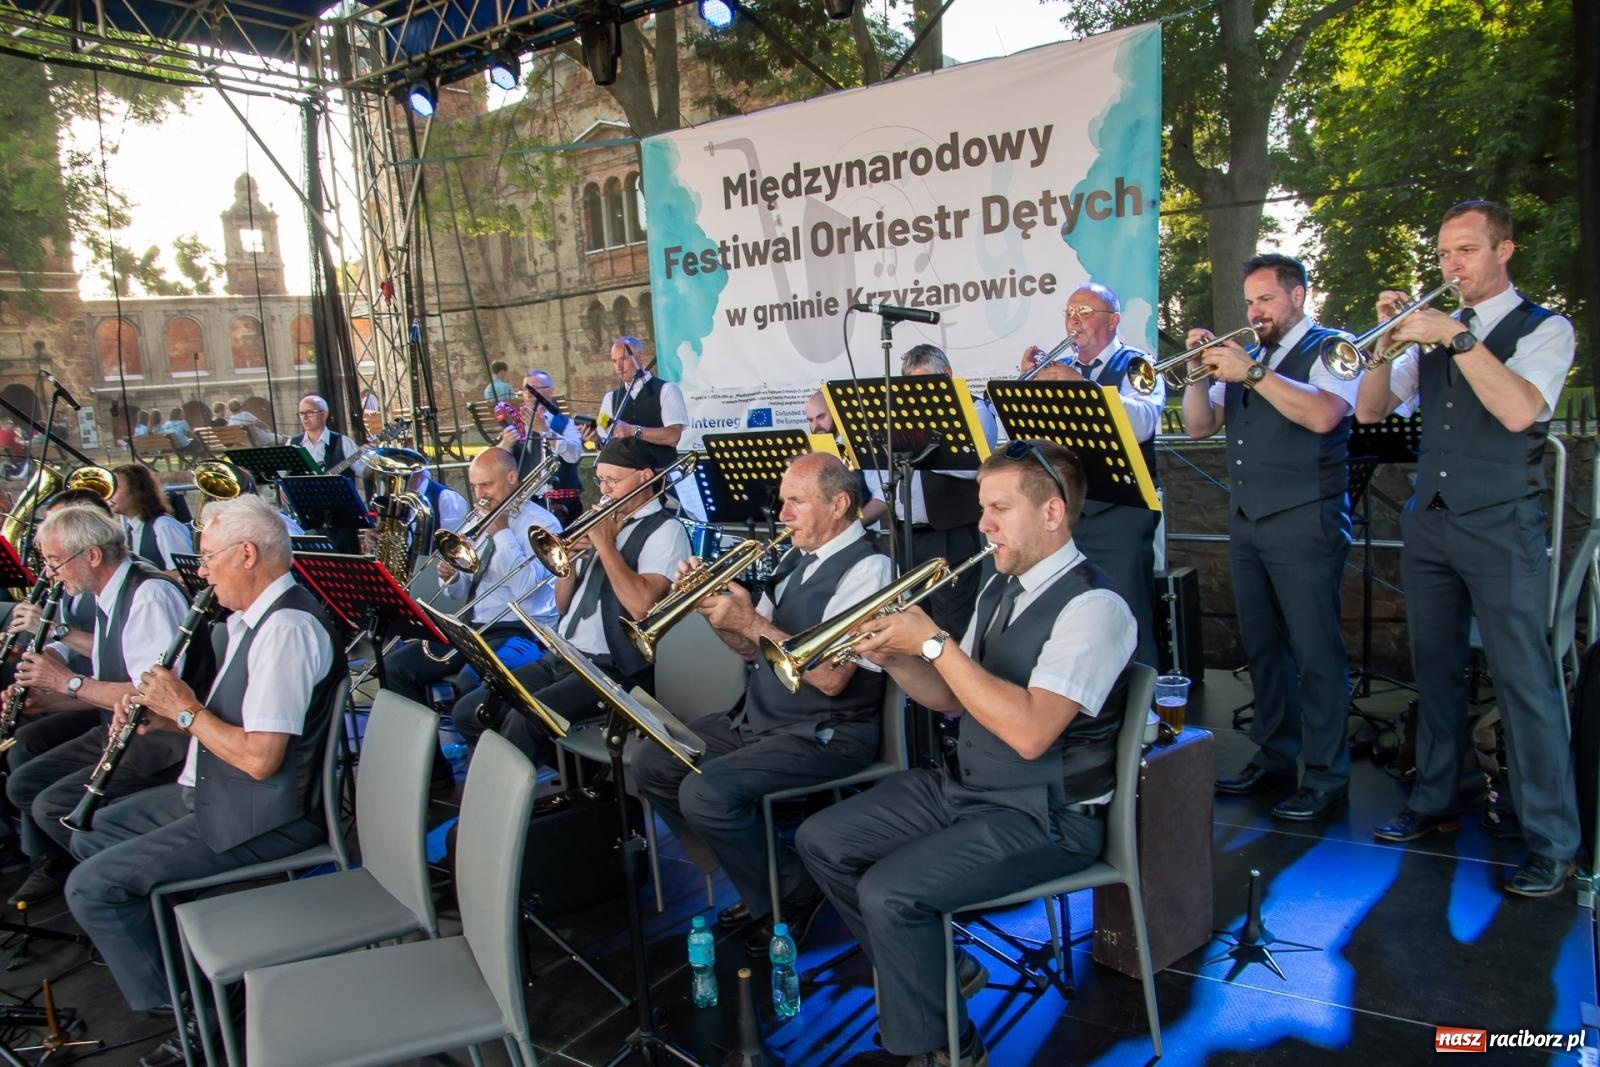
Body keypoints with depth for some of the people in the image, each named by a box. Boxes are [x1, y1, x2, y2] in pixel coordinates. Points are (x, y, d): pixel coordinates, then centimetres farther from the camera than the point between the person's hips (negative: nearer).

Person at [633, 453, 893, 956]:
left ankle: (793, 896, 2)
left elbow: (830, 677, -24)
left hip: (826, 734, -9)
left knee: (706, 792, -25)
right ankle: (754, 882, 17)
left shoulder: (867, 568, -15)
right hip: (758, 718, 9)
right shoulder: (795, 558, 10)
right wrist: (715, 611, -5)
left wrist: (752, 622, -23)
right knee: (653, 766, 5)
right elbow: (755, 649, 13)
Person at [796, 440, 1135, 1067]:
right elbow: (953, 698, 14)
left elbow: (1029, 732, -31)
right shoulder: (1001, 588, 7)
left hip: (1045, 818, -9)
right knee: (821, 842, 5)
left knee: (889, 891, -24)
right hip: (965, 787, 9)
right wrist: (895, 659, -6)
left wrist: (933, 643, -26)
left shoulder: (1093, 607, -20)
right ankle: (928, 971, 21)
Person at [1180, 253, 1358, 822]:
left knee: (1314, 650, -4)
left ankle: (1327, 776, 4)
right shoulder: (1246, 357, 18)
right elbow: (1199, 426, 13)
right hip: (1246, 522, 7)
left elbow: (1323, 415, -21)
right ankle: (1273, 757, 23)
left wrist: (1251, 373, -21)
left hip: (1304, 523, -7)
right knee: (1261, 645, 12)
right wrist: (1203, 371, -2)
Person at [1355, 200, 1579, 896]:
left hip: (1502, 529, -5)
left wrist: (1457, 338, -21)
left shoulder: (1544, 330, -1)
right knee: (1436, 670, 13)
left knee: (1524, 682, -5)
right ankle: (1435, 803, 25)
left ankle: (1552, 845, 3)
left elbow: (1519, 410, -19)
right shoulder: (1431, 333, 13)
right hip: (1428, 523, 5)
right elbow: (1370, 410, 8)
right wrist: (1390, 338, -5)